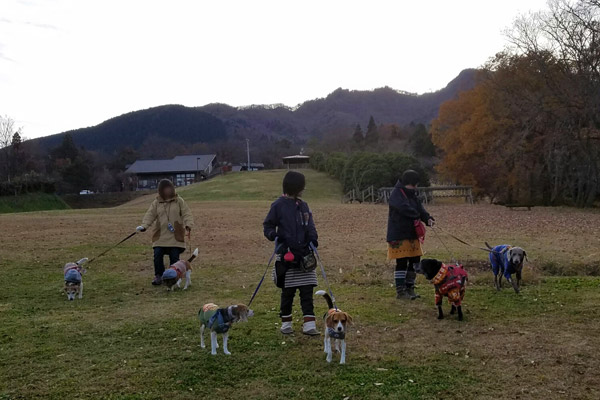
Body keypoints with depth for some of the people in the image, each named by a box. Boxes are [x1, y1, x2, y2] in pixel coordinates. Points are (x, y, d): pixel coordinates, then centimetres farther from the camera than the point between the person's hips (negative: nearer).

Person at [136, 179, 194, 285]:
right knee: (157, 255, -2)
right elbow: (150, 215, -1)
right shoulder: (156, 202, 5)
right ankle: (158, 276, 15)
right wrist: (144, 226, -17)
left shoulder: (179, 201, 1)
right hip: (160, 236, 2)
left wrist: (188, 225, -19)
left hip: (175, 236, -1)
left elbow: (186, 214, -3)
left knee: (174, 257, 0)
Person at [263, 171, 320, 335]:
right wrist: (274, 235, -20)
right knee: (288, 291, 6)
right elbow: (267, 225, 0)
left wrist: (313, 239, -9)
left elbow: (310, 226, 11)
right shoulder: (278, 205, -4)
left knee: (307, 290, 0)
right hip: (286, 254, -4)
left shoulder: (303, 206, 11)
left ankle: (309, 324, 2)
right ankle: (286, 323, 21)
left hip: (304, 254, 4)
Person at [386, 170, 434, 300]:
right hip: (399, 236, -9)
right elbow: (405, 208, -28)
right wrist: (417, 216, -17)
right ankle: (400, 291, 1)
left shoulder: (412, 194, 15)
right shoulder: (397, 194, -12)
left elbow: (420, 209, 8)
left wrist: (428, 218, -10)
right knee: (402, 262, -6)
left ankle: (409, 288, 24)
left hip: (412, 234, 9)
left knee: (415, 261, 12)